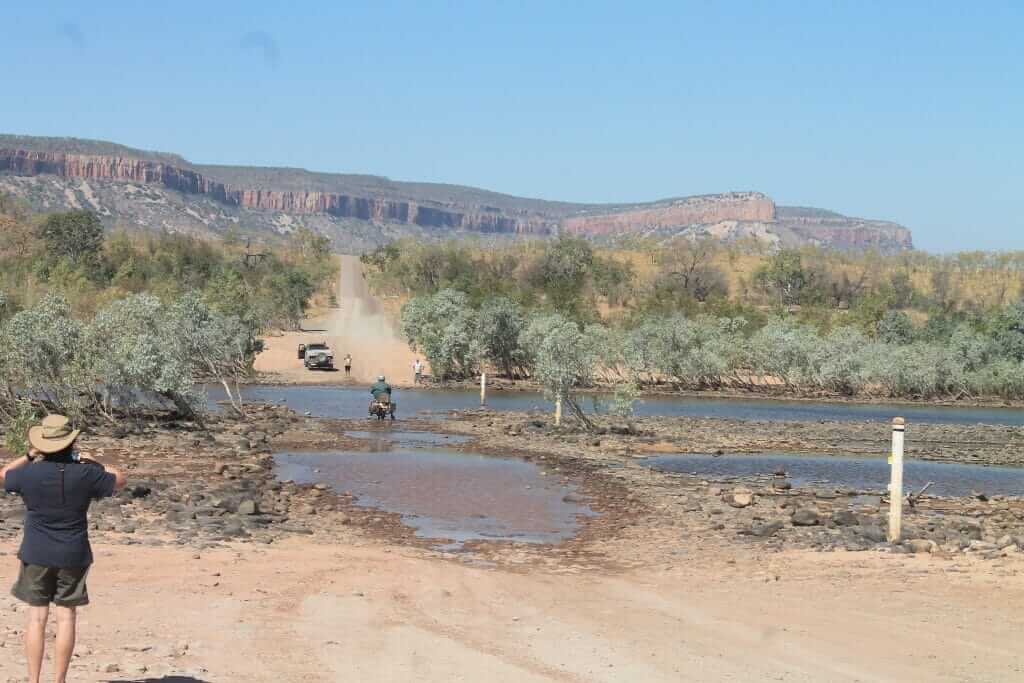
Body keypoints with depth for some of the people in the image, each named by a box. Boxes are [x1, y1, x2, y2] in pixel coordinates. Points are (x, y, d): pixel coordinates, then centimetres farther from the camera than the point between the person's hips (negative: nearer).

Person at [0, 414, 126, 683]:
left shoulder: (30, 474, -10)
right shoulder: (86, 474, -9)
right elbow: (119, 480, 8)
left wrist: (30, 456, 11)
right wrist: (93, 462, 11)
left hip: (37, 555, 0)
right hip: (73, 555, 0)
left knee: (37, 617, 5)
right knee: (66, 617, 5)